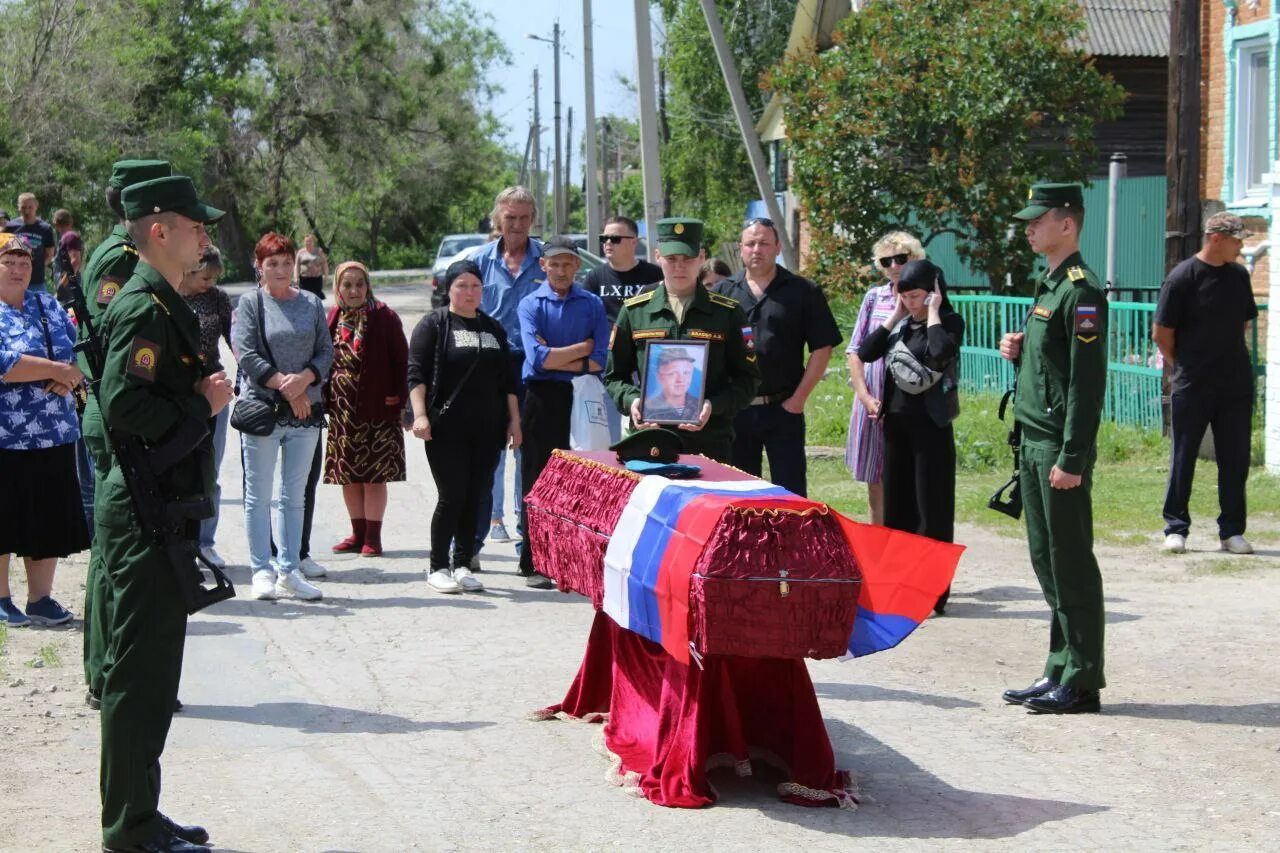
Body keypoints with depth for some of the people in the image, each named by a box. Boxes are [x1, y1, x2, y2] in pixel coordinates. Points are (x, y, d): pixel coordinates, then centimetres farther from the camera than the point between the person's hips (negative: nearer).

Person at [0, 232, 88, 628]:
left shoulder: (48, 305, 13)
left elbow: (79, 352, 9)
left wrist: (67, 378, -12)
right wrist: (55, 370, -15)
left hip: (55, 435, 5)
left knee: (50, 522, 7)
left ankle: (40, 598, 17)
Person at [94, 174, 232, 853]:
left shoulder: (166, 306, 15)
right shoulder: (141, 309, -16)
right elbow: (123, 407, -26)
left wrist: (207, 397, 6)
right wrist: (202, 403, -16)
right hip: (143, 513, -10)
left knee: (152, 669, 15)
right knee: (141, 671, -3)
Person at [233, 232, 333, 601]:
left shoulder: (311, 303, 10)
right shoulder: (250, 303, -1)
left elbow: (326, 351, 7)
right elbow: (246, 354, -9)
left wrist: (304, 379, -11)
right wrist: (283, 385, -14)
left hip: (307, 410, 4)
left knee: (295, 496, 8)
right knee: (259, 495, 0)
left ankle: (290, 569, 13)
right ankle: (262, 570, 5)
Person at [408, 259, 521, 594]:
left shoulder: (493, 328, 17)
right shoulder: (434, 324, 1)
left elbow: (507, 380, 20)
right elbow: (416, 373, -6)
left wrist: (514, 420, 14)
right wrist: (420, 414, -16)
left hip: (487, 429, 5)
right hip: (447, 429, -5)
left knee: (475, 499, 4)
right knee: (452, 497, -7)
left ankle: (463, 566, 13)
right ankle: (438, 568, 3)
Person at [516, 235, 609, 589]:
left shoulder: (593, 304, 8)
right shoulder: (531, 304, 2)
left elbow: (599, 362, -3)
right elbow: (538, 358, -12)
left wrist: (556, 357, -8)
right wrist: (583, 348, -5)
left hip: (581, 400, 2)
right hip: (542, 400, -1)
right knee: (537, 483, 2)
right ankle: (534, 564, 8)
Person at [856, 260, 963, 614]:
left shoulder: (950, 322, -5)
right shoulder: (902, 325, 11)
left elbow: (940, 353, -27)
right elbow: (866, 353, 1)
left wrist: (933, 313, -15)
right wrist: (896, 315, 0)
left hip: (930, 425, -6)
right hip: (896, 422, 6)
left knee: (931, 509, -3)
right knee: (896, 507, 11)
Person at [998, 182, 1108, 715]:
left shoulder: (1081, 291, -14)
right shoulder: (1049, 286, 16)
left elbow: (1088, 381, -19)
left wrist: (1071, 459, -21)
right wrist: (1018, 352, 5)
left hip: (1060, 448, -10)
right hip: (1034, 441, 10)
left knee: (1071, 565, -4)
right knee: (1046, 562, 13)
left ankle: (1081, 682, 2)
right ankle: (1060, 673, 20)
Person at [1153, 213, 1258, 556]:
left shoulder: (1239, 276, 7)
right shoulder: (1183, 277, -10)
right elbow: (1161, 334, -6)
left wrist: (1232, 361, 13)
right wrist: (1184, 366, 2)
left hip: (1236, 385, 5)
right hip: (1192, 387, -5)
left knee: (1235, 460, 6)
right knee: (1183, 459, 4)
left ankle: (1232, 531, 14)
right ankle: (1176, 528, 12)